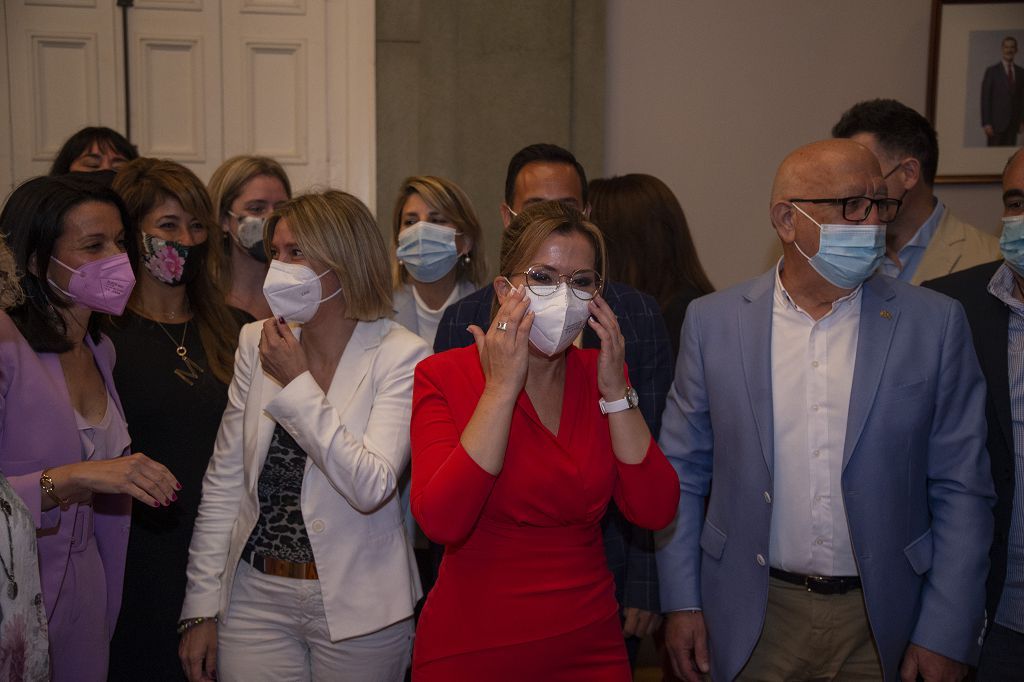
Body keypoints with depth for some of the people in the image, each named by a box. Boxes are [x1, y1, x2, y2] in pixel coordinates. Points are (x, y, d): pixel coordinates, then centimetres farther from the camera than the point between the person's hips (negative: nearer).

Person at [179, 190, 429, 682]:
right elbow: (223, 481, 5)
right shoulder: (257, 342, 1)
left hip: (356, 604, -3)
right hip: (255, 595, 3)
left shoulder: (402, 355, -11)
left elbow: (372, 489, -22)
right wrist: (201, 607, 2)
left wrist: (297, 383, -20)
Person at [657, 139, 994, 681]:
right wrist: (682, 602, 0)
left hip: (883, 627, 0)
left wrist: (946, 636, -5)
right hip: (751, 623, 0)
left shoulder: (934, 323, -5)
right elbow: (682, 472, 3)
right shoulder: (713, 321, -3)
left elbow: (961, 490, -3)